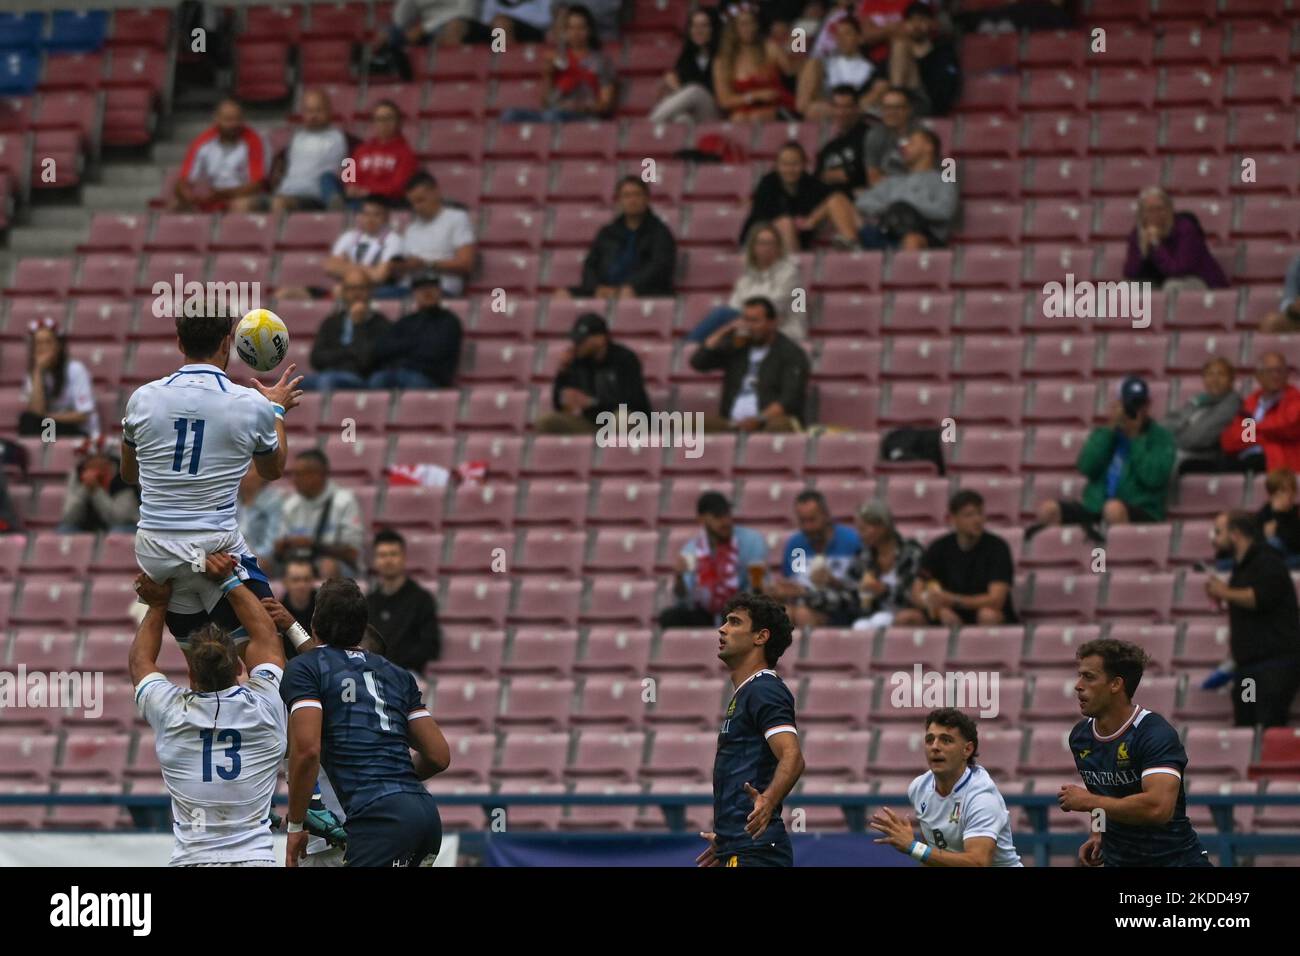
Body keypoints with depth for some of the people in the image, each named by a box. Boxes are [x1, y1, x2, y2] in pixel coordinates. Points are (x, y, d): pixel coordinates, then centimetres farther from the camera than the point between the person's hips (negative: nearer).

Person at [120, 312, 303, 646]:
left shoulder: (143, 398, 2)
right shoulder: (251, 405, -5)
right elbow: (273, 470, 18)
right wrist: (277, 410, 35)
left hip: (153, 550, 4)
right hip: (216, 546, -4)